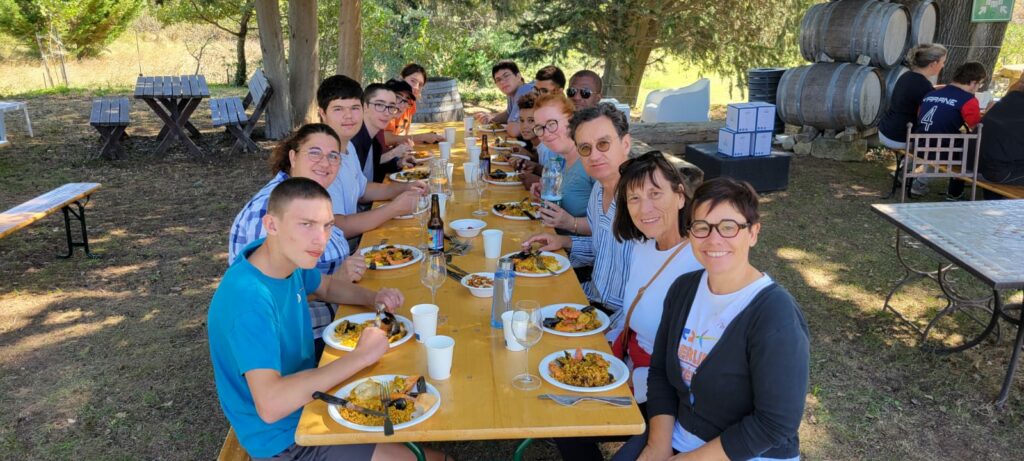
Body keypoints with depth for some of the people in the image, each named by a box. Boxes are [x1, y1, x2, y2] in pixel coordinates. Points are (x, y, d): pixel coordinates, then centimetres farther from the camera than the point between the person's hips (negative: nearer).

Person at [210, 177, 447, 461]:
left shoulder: (289, 255, -5)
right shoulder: (249, 299, -31)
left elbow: (325, 286, 17)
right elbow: (270, 406, -39)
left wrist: (372, 298, -3)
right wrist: (360, 356, -32)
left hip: (306, 392, 9)